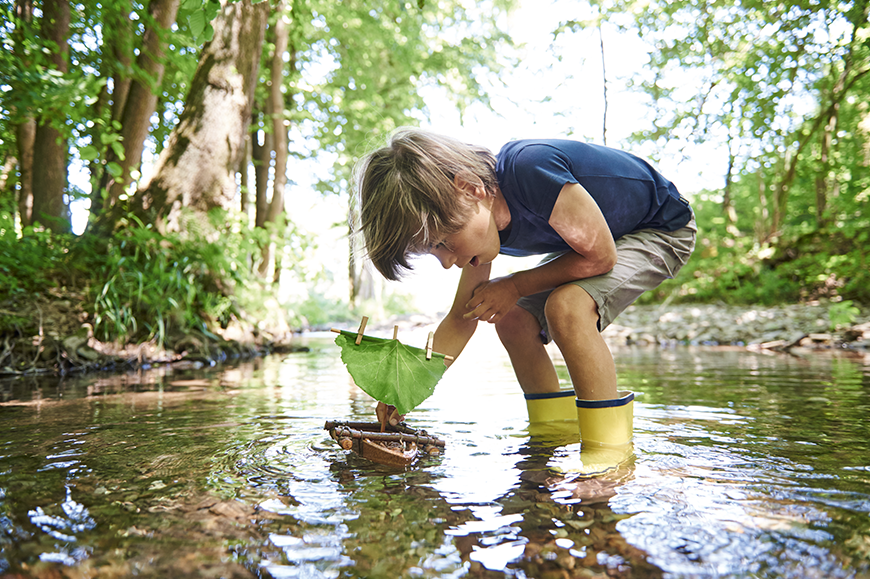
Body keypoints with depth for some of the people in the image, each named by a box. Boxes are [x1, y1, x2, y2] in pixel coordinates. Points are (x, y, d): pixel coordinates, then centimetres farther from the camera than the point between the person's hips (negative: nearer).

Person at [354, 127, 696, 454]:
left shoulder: (530, 169, -37)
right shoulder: (479, 224, -11)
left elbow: (600, 256, -26)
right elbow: (461, 318, -2)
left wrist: (514, 287, -19)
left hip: (664, 227, -8)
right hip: (591, 240, 8)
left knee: (567, 306, -32)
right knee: (512, 320, 0)